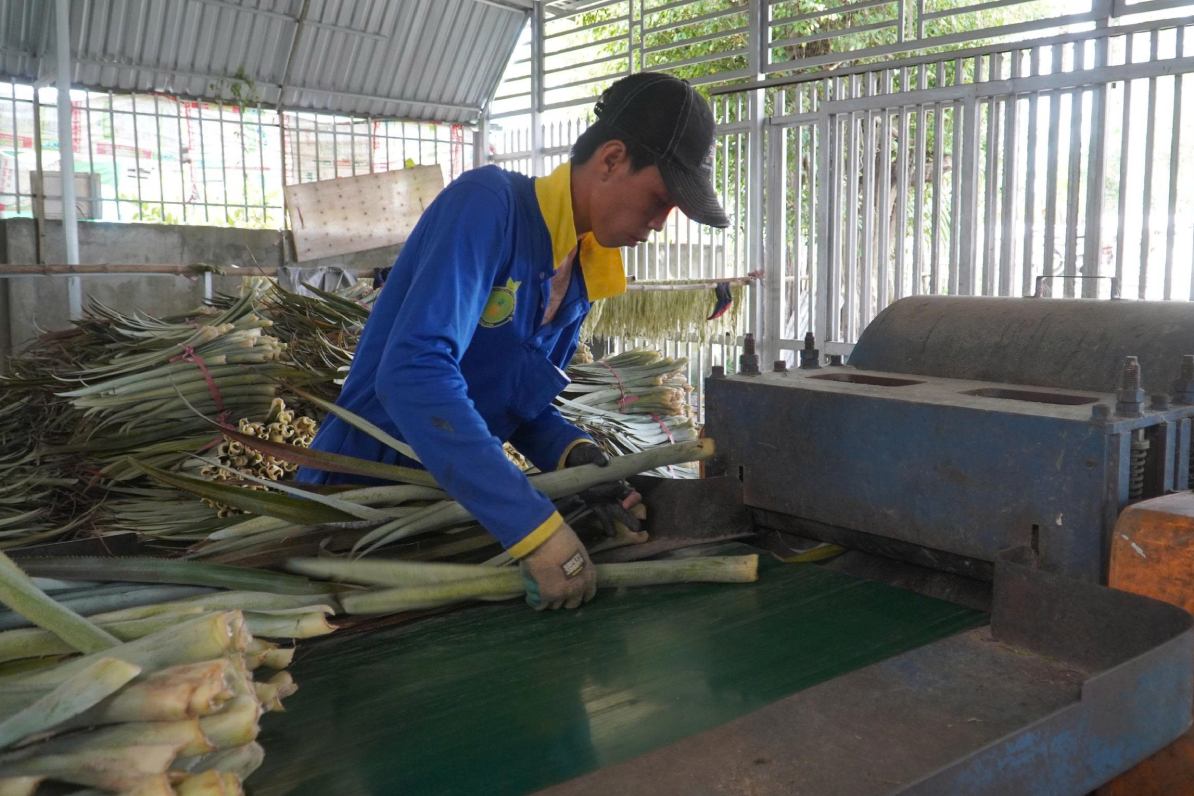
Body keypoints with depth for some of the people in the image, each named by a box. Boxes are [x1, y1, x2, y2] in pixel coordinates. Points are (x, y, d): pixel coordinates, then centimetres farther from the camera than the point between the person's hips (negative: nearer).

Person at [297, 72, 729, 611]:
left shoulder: (583, 273, 2)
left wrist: (572, 452, -12)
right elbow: (412, 371, -35)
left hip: (449, 501, 7)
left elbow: (518, 402, 10)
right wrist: (535, 526, -38)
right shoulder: (487, 203, -21)